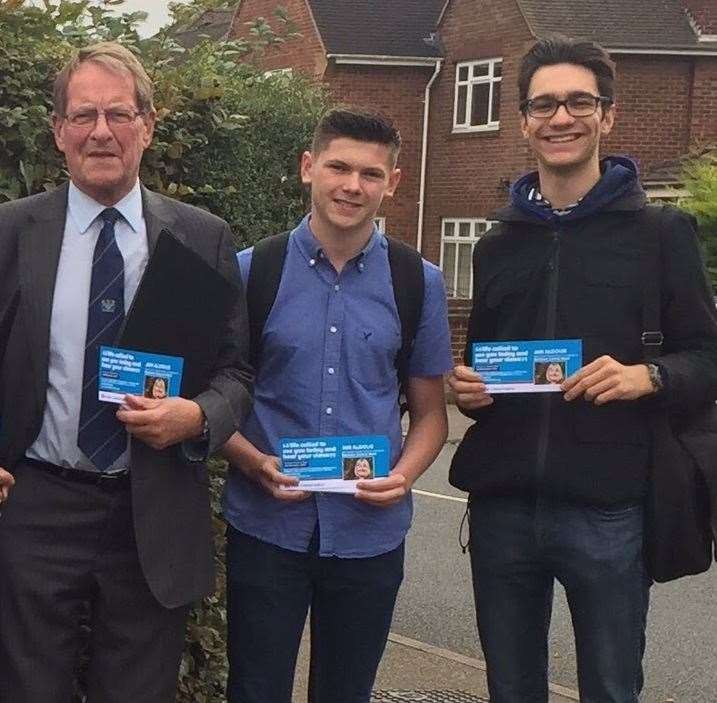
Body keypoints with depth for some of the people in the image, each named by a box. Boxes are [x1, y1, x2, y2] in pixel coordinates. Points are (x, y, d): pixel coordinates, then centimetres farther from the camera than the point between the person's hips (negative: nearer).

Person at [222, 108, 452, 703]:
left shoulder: (418, 283, 1)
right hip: (266, 526, -1)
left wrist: (404, 476, -11)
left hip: (369, 533, 2)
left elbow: (429, 412, 7)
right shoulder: (252, 270, -2)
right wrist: (256, 464, -15)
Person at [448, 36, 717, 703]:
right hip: (503, 504, 4)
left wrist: (647, 376, -20)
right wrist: (465, 388, -1)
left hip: (607, 507, -3)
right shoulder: (498, 243, 14)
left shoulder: (661, 232, 1)